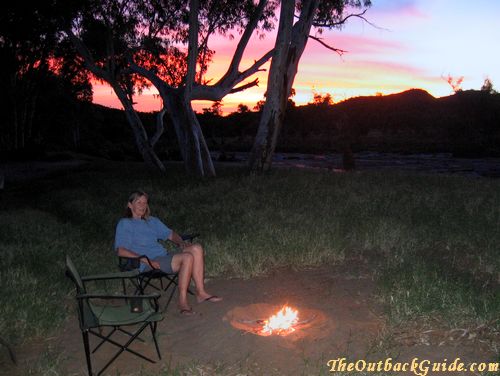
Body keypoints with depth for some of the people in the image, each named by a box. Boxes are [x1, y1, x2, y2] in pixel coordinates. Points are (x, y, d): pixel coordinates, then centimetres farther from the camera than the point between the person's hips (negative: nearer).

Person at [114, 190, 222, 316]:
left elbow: (170, 234, 26)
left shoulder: (152, 221, 25)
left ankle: (200, 292, -16)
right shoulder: (124, 224, 1)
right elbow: (121, 250, -12)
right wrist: (146, 260, -20)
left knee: (196, 248, -16)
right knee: (187, 257, -27)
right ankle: (182, 301, -21)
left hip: (165, 258, 7)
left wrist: (181, 242, 3)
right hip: (148, 265, -7)